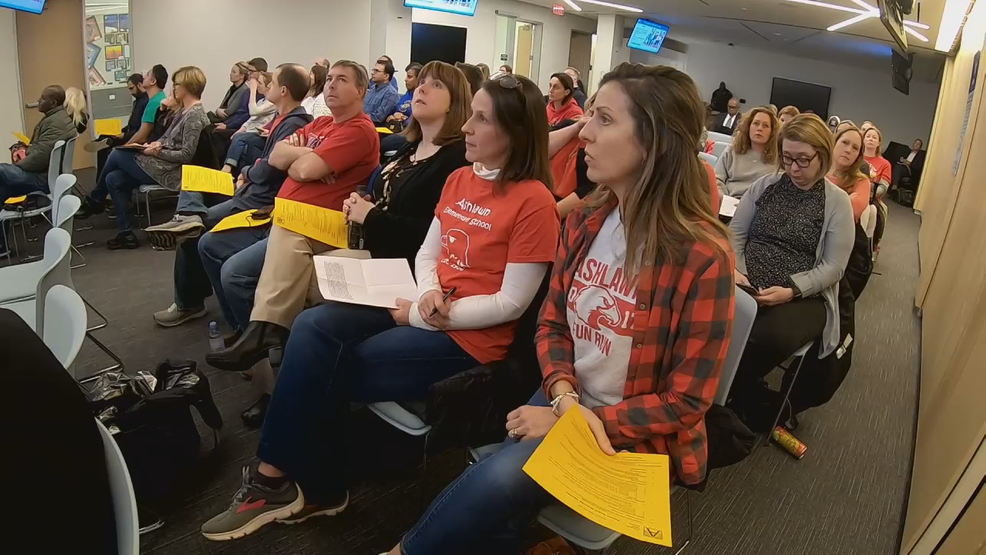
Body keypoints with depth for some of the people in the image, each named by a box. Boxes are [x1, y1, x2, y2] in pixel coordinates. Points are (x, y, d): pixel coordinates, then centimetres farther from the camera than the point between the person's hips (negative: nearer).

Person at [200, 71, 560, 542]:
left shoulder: (533, 201, -15)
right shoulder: (459, 179, 10)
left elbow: (510, 304, -17)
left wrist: (420, 316, -14)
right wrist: (428, 294, -8)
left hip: (470, 337, -7)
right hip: (422, 311, 8)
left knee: (321, 370, -15)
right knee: (314, 326, -15)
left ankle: (309, 485, 9)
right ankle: (280, 475, -7)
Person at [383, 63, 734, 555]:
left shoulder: (702, 256, -21)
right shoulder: (585, 221, -3)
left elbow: (686, 400, -16)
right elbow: (552, 322, 4)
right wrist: (564, 396, -15)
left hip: (635, 436, -4)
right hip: (567, 405, 5)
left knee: (501, 482, -26)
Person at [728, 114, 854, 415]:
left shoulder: (838, 202, 1)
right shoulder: (765, 185, 10)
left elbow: (833, 266, -3)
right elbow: (735, 233, 9)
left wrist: (791, 291, -18)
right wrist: (734, 271, -10)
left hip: (804, 298, -2)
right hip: (747, 287, 2)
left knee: (768, 337, -36)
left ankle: (730, 395, -5)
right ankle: (747, 398, -10)